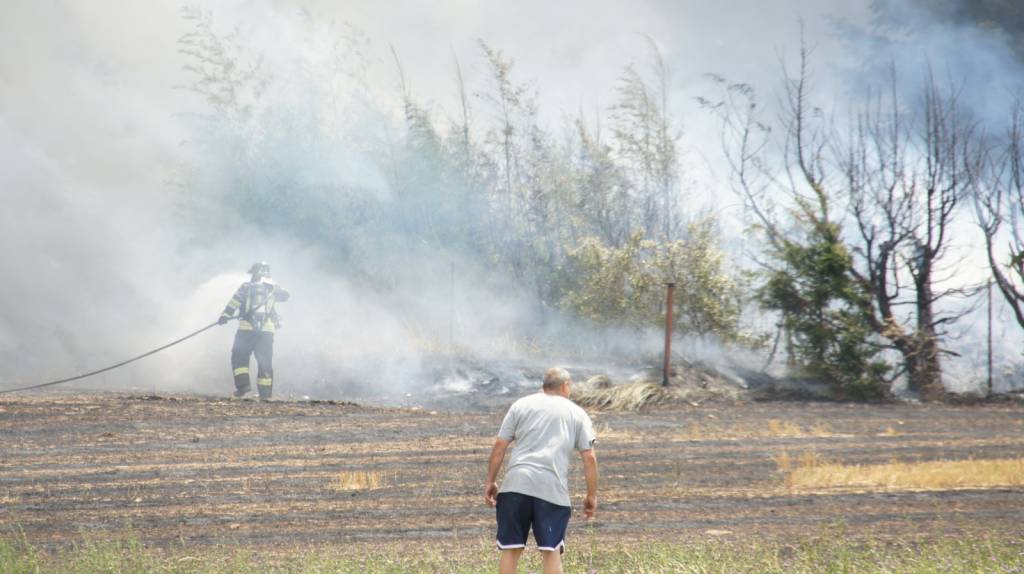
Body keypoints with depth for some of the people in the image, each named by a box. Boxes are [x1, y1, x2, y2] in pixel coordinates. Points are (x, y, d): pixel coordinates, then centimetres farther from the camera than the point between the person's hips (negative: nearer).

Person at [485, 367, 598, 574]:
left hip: (515, 485, 1)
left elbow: (500, 445, 7)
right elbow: (589, 457, 7)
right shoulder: (577, 413, 13)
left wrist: (490, 482, 12)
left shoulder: (521, 405, 15)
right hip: (553, 488, -1)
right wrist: (592, 495, 12)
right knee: (551, 551, 2)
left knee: (510, 549, 6)